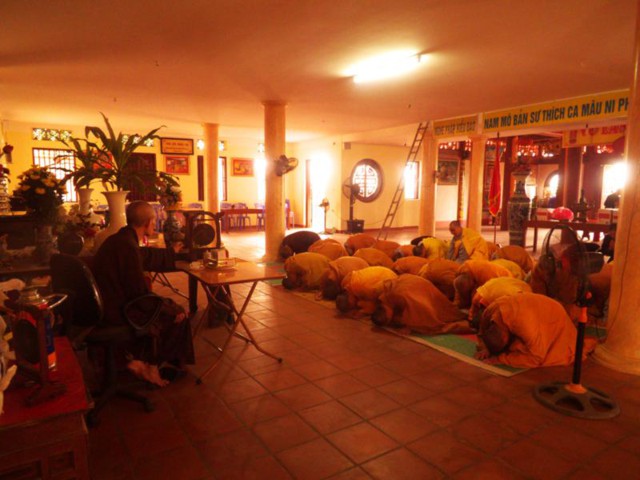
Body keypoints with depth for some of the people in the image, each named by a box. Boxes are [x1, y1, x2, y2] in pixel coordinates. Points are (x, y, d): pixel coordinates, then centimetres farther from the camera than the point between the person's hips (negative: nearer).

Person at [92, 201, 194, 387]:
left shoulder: (120, 239, 8)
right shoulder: (127, 246, -24)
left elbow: (146, 256, 29)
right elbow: (140, 290, -22)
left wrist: (171, 252, 45)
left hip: (108, 304, 10)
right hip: (118, 310, -10)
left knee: (166, 306, 20)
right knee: (176, 314, 3)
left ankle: (138, 358, 19)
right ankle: (151, 365, 18)